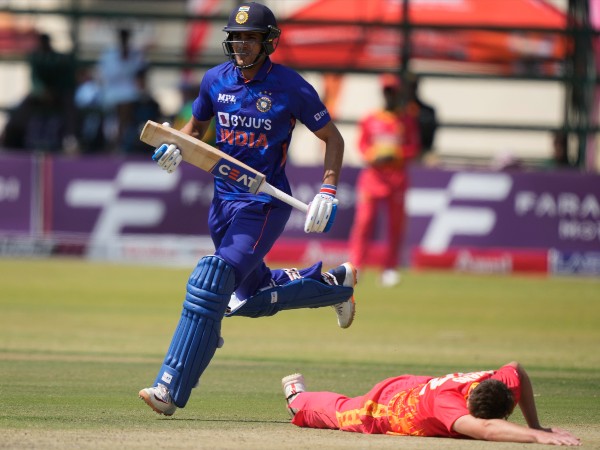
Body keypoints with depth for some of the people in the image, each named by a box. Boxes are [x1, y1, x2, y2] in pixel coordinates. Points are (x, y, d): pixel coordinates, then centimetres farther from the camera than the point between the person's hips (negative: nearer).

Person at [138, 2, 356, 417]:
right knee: (252, 298, 18)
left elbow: (332, 138, -1)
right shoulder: (216, 80, 3)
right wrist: (176, 149, -4)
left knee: (211, 283, -21)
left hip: (266, 204, -7)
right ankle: (334, 283, 43)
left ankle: (171, 390, -24)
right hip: (224, 199, 7)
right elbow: (197, 126, 19)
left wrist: (327, 193, -13)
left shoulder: (292, 87, -11)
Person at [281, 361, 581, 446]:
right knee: (338, 411, 29)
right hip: (381, 405, -4)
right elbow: (485, 430, -70)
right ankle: (298, 396, 61)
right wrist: (538, 437, -80)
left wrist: (535, 425, -14)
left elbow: (518, 369, -11)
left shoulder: (501, 383, -35)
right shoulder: (446, 401, -53)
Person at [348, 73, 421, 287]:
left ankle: (390, 270, 10)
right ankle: (355, 267, -10)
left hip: (397, 174, 1)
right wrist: (372, 157, -9)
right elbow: (362, 144, 10)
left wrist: (395, 155, -12)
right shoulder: (370, 120, 7)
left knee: (396, 223, 2)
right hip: (373, 172, -1)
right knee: (364, 219, -10)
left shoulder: (407, 119, 6)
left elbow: (414, 147, 4)